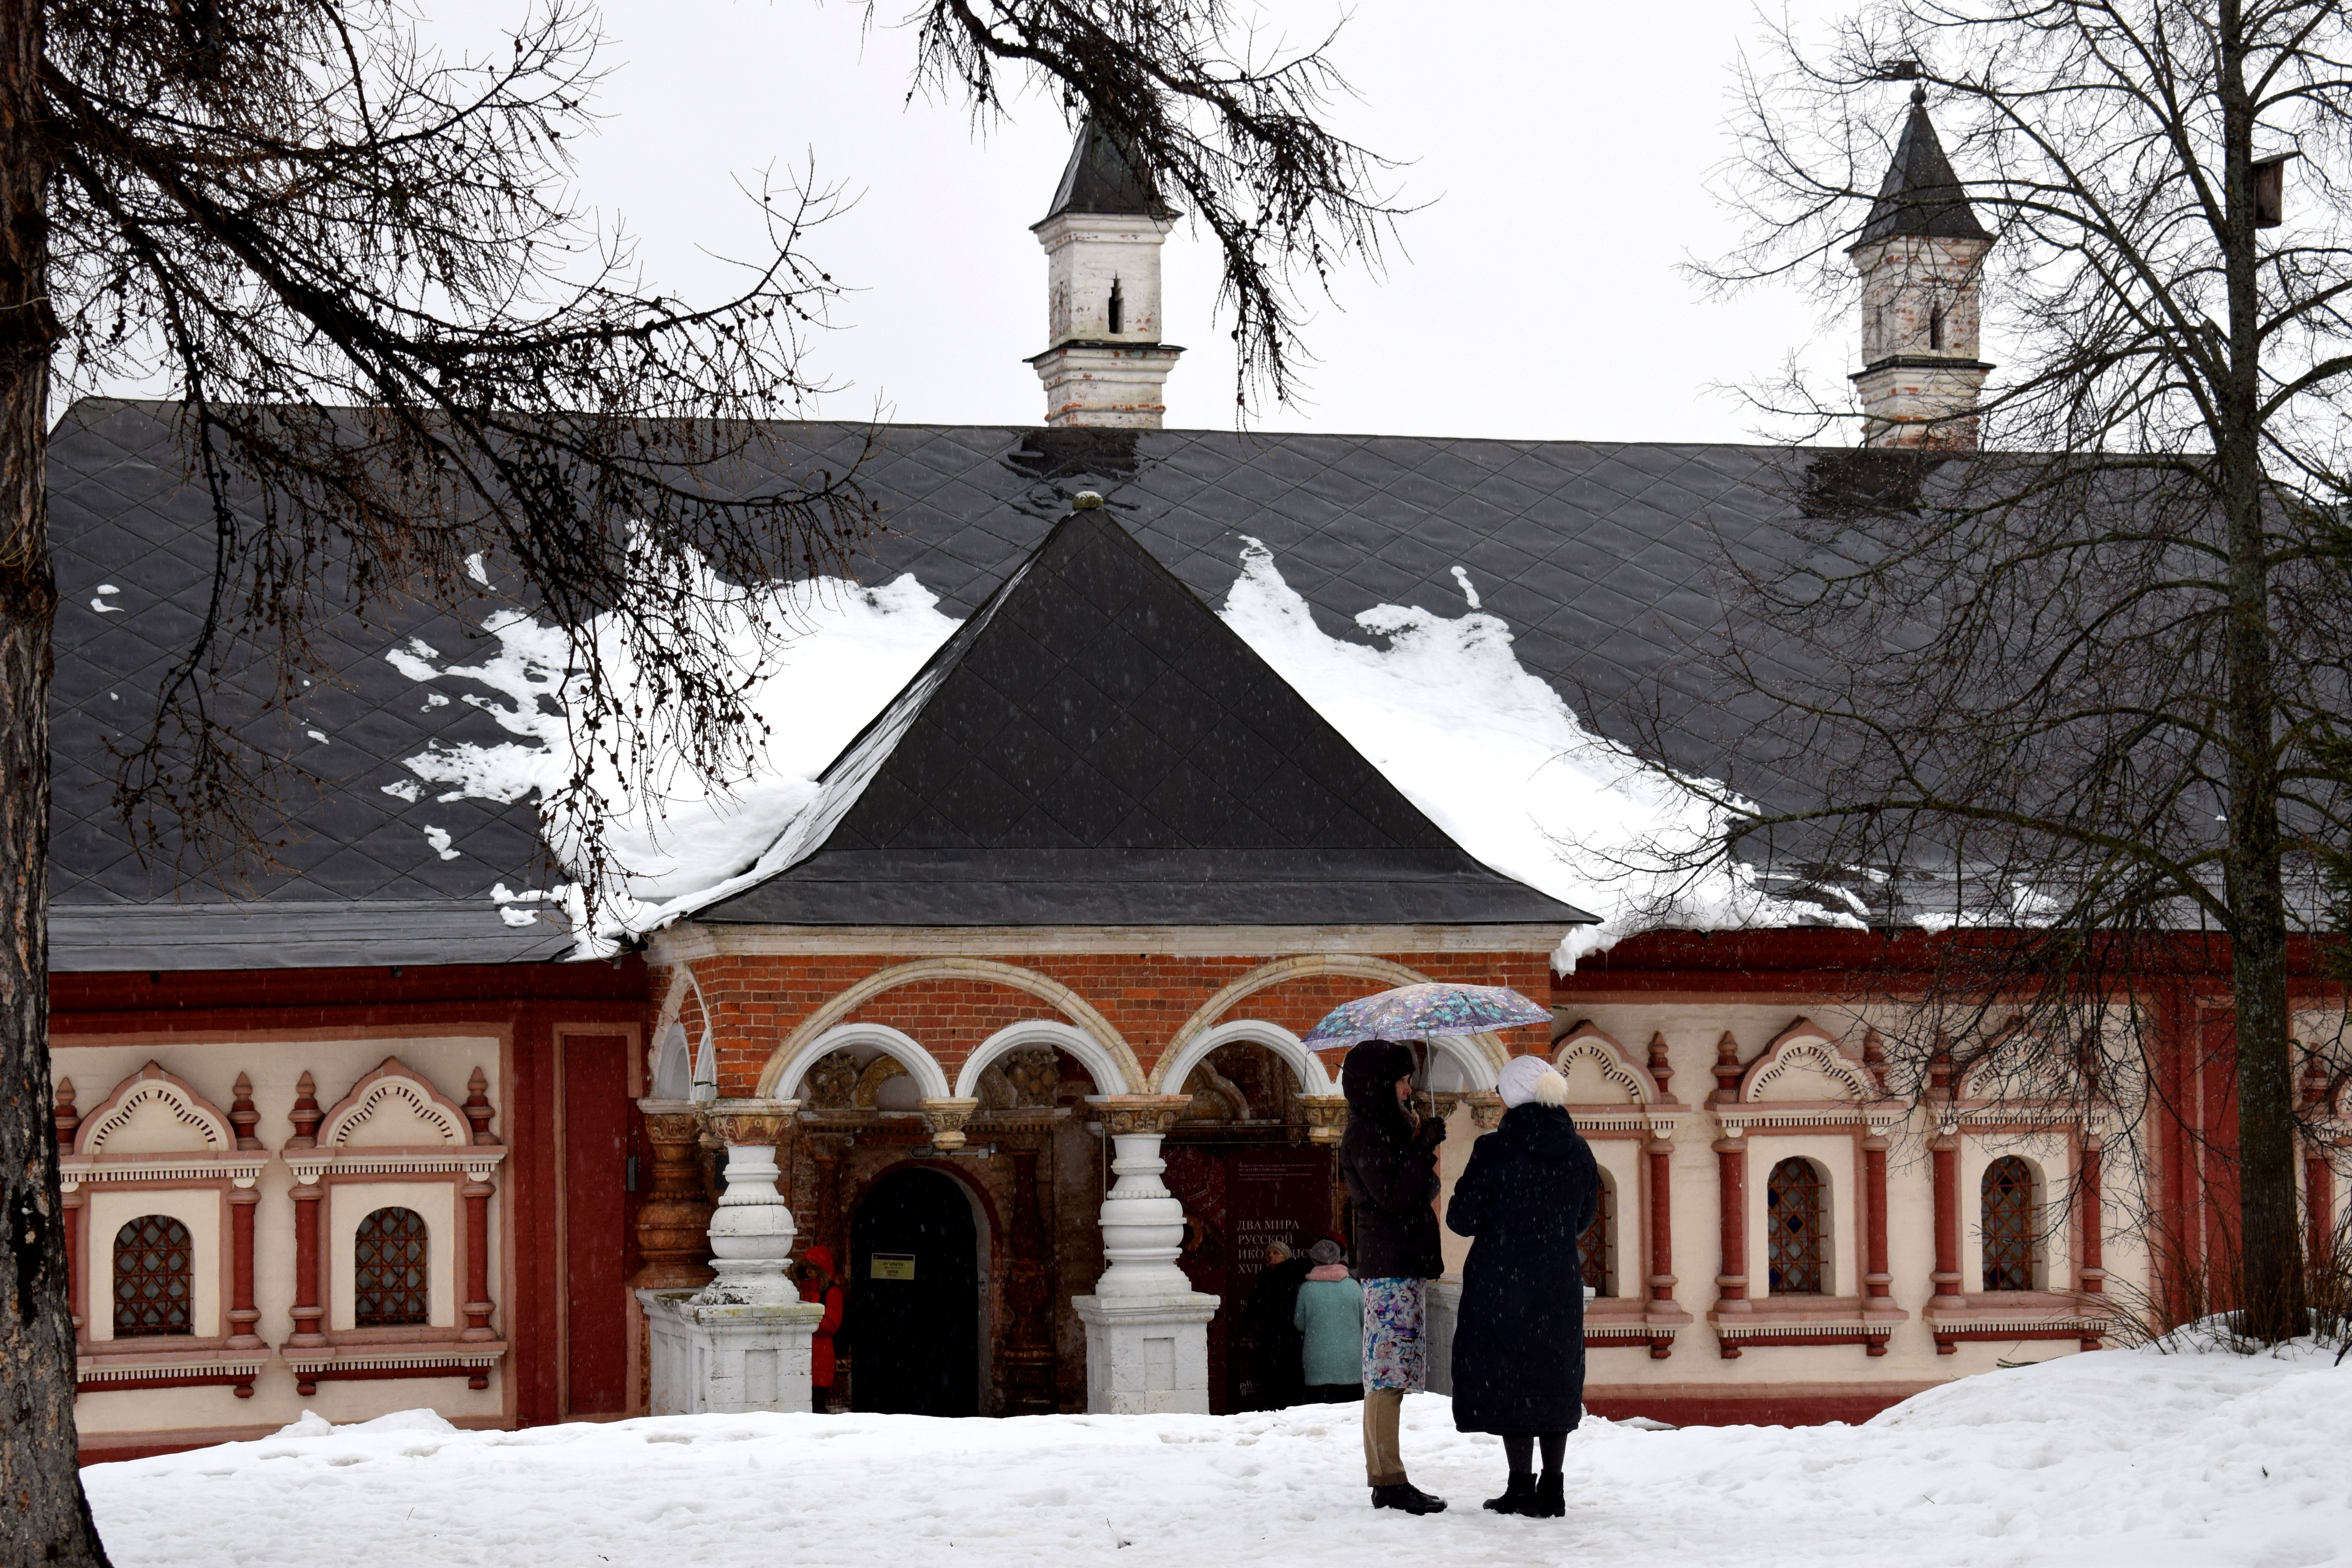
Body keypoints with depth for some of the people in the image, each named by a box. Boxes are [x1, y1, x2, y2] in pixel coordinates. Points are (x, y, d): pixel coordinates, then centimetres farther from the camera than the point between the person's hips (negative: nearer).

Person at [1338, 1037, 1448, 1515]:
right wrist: (1426, 1149, -18)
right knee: (1389, 1373, -11)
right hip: (1389, 1267, -10)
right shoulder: (1365, 1137, -11)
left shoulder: (1387, 1130, 20)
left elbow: (1417, 1192, 23)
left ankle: (1387, 1479, 10)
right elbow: (1394, 1197, -21)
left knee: (1391, 1377, 9)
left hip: (1406, 1267, 10)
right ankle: (1388, 1480, -13)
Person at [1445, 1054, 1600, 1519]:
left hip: (1502, 1281, -5)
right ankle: (1551, 1489, 13)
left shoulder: (1494, 1150, -13)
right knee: (1554, 1379, 12)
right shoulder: (1578, 1151, 2)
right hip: (1561, 1282, 5)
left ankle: (1522, 1488, 1)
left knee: (1507, 1380, 2)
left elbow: (1462, 1220, -10)